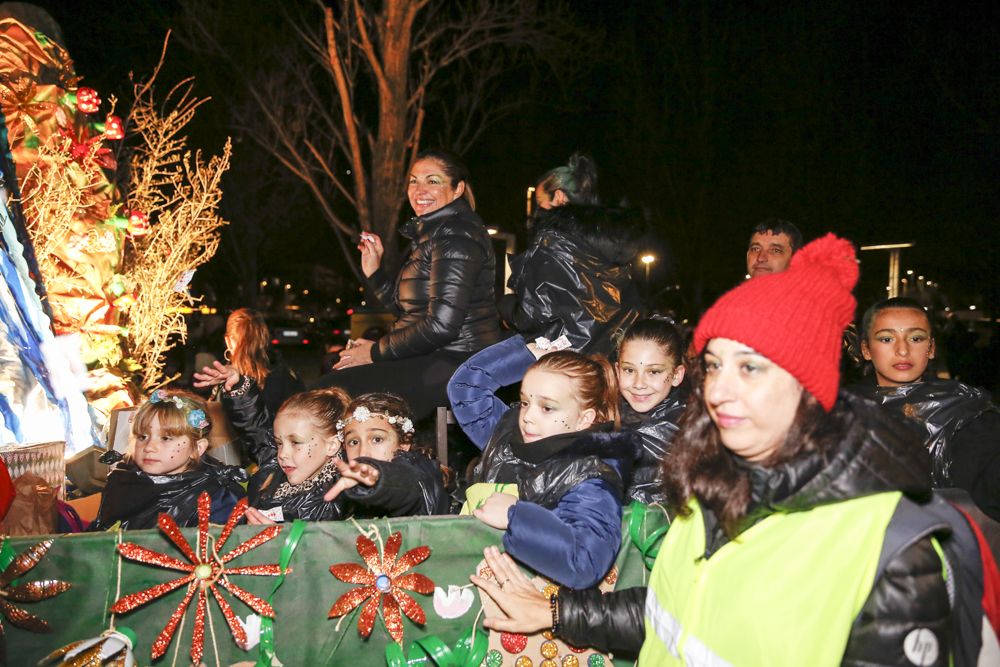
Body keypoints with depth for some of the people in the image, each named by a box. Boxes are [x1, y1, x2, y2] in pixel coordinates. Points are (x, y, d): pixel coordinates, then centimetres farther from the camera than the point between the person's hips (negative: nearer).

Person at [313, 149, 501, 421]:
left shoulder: (455, 235, -14)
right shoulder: (432, 233, 18)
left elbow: (441, 325, -22)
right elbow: (407, 308, 19)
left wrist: (377, 352, -12)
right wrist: (374, 271, 7)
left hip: (457, 365, -10)